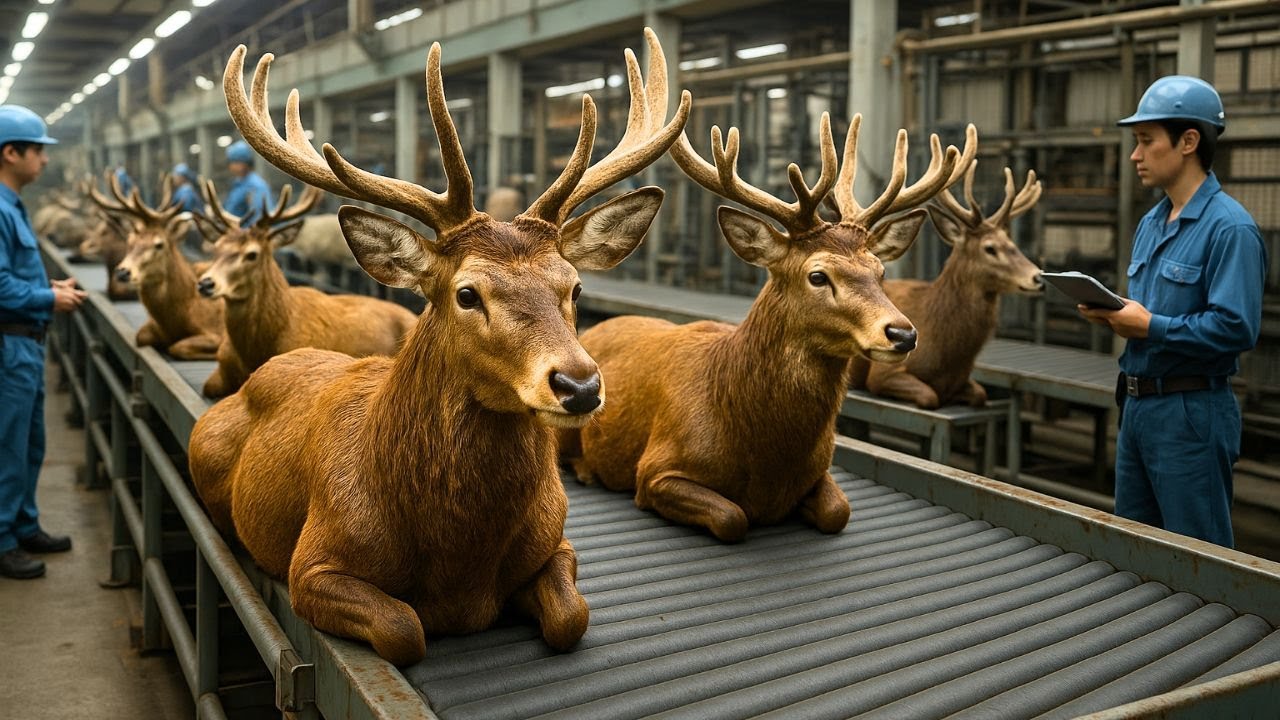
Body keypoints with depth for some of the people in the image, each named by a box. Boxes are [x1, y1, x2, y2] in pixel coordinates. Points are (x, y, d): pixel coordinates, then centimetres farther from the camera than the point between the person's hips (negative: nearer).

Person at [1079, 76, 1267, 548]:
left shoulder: (1229, 227, -16)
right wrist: (1113, 315, 0)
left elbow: (1236, 327, -24)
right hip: (1137, 404, 9)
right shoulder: (1151, 223, 13)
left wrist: (1150, 327, -19)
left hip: (1191, 413, -9)